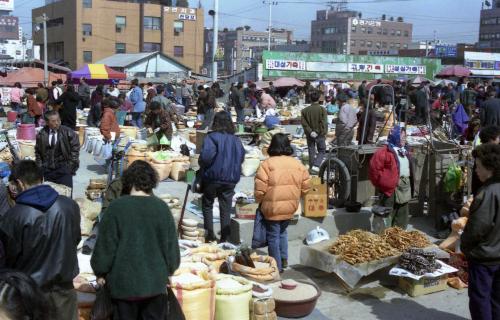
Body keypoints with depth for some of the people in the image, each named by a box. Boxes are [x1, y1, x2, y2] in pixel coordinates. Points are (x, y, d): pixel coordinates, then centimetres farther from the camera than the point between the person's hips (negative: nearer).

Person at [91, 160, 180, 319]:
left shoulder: (116, 207, -11)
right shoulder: (162, 207, -4)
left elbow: (105, 245, -7)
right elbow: (171, 244, 2)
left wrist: (100, 272, 8)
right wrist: (169, 269, 19)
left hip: (124, 282, -2)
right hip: (156, 282, 2)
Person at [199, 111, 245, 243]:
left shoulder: (211, 138, -14)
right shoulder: (236, 140, 3)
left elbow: (206, 157, -24)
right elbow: (241, 158, 10)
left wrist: (202, 165, -4)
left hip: (213, 178, -4)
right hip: (231, 179, 4)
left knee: (207, 205, 16)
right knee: (226, 208, 11)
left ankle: (209, 233, 13)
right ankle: (225, 238, 14)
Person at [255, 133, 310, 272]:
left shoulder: (267, 164, -15)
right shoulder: (298, 164, 0)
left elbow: (260, 189, -15)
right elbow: (305, 187, 4)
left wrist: (259, 201, 3)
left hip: (272, 207, -5)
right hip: (290, 207, 5)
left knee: (273, 236, 8)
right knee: (282, 232, 27)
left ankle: (277, 266, 14)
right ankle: (284, 259, 26)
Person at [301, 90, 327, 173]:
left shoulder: (305, 110, -2)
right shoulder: (322, 109, -11)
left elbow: (304, 123, -7)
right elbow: (324, 123, -13)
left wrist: (310, 132, -8)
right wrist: (324, 133, -5)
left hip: (309, 135, 3)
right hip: (320, 134, -3)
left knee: (311, 151, 14)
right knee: (321, 151, 9)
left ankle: (312, 166, 19)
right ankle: (316, 165, -9)